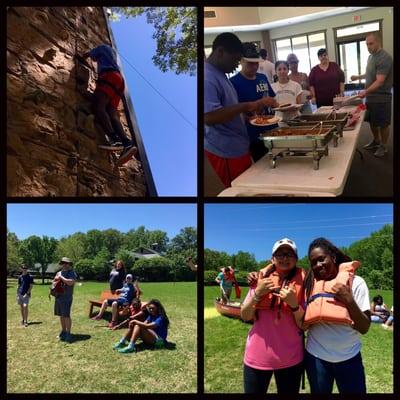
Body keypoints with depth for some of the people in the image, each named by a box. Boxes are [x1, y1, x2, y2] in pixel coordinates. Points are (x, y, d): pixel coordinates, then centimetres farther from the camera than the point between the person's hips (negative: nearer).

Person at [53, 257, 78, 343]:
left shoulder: (71, 273, -7)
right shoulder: (59, 272, 16)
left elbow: (71, 282, -23)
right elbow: (54, 281, 25)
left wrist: (61, 277, -17)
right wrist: (55, 279, 2)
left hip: (66, 298, -7)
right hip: (58, 297, 7)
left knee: (66, 315, -8)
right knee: (61, 315, 14)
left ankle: (68, 333, 0)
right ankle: (63, 331, 27)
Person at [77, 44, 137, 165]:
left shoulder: (102, 47, 20)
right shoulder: (113, 51, 38)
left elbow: (86, 55, 32)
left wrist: (79, 57, 53)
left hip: (109, 76, -7)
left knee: (99, 106, -23)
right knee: (112, 113, -11)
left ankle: (114, 139, -47)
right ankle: (127, 143, -34)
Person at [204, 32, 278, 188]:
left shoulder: (220, 74, 14)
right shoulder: (207, 77, -18)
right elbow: (209, 117, -30)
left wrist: (250, 110, 10)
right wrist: (247, 106, -30)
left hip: (238, 146, 10)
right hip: (226, 151, -10)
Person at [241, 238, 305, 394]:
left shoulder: (302, 282, -4)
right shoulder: (261, 278, 0)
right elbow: (245, 316, 0)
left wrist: (293, 304, -22)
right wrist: (257, 293, -15)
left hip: (290, 359, -1)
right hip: (257, 356, 1)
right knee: (253, 391, 12)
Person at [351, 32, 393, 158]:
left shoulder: (384, 58, -18)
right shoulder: (371, 56, 10)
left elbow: (380, 81, -25)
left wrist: (365, 92, -33)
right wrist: (358, 77, 22)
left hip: (381, 97, -8)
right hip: (370, 96, 8)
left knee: (383, 124, 4)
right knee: (372, 121, 17)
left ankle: (383, 146, 18)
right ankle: (376, 141, 34)